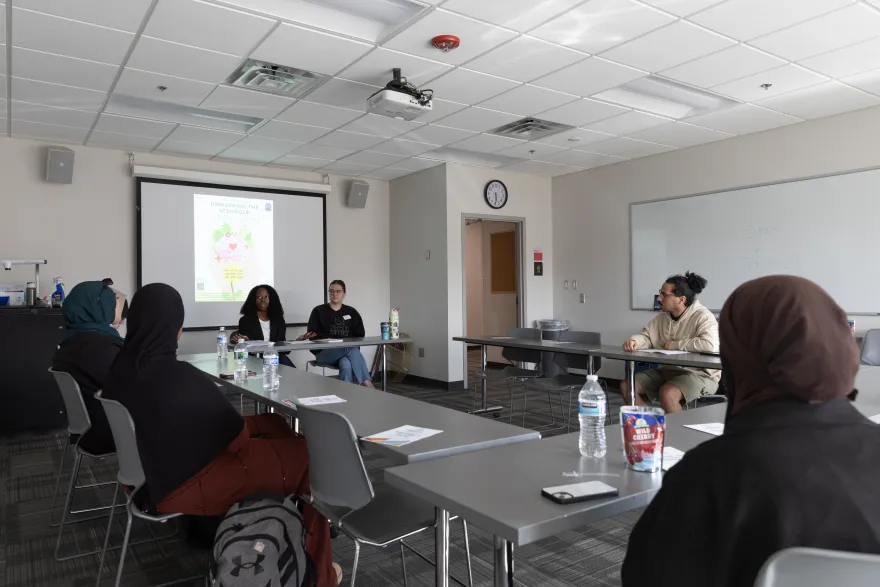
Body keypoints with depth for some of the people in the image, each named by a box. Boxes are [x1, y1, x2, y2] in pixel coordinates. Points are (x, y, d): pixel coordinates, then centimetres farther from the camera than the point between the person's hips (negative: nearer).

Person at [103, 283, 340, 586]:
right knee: (308, 456, -3)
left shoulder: (121, 369, -2)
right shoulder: (180, 376, -27)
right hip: (184, 486, -9)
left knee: (270, 423, 16)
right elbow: (238, 439, -16)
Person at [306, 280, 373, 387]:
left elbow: (360, 334, 8)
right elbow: (312, 336, -3)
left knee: (346, 365, -36)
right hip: (324, 353, -2)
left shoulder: (351, 312, 13)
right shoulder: (319, 311, 5)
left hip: (348, 351, 3)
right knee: (352, 350, -34)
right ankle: (367, 384, -33)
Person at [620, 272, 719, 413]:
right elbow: (646, 336, 11)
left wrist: (675, 345, -17)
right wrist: (634, 341, -15)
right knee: (626, 386, -4)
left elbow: (710, 344, -30)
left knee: (667, 393, -35)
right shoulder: (662, 318, 9)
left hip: (700, 374, -8)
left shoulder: (702, 316, -15)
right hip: (667, 371, 8)